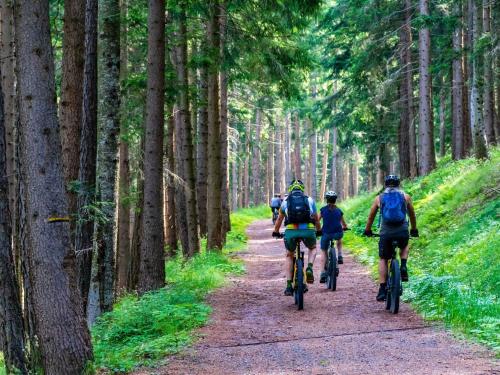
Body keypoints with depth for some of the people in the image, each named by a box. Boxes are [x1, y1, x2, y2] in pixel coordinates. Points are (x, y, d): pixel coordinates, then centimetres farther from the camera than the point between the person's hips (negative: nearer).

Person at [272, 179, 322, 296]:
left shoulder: (286, 201, 17)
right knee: (313, 248, 32)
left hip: (291, 231, 0)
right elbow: (316, 219, 29)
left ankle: (289, 286, 12)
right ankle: (309, 268, 3)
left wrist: (276, 232, 48)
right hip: (308, 230, 0)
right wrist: (319, 231, 47)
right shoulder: (309, 200, 17)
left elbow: (279, 219, 31)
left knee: (289, 256, 25)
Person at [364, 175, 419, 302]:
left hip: (386, 233, 0)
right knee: (405, 247, 34)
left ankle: (382, 290, 5)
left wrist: (368, 230, 36)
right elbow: (412, 215, 23)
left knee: (383, 259, 15)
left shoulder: (379, 198, 11)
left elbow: (371, 216, 21)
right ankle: (403, 267, 8)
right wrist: (414, 229, 39)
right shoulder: (405, 197, 11)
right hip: (403, 232, 1)